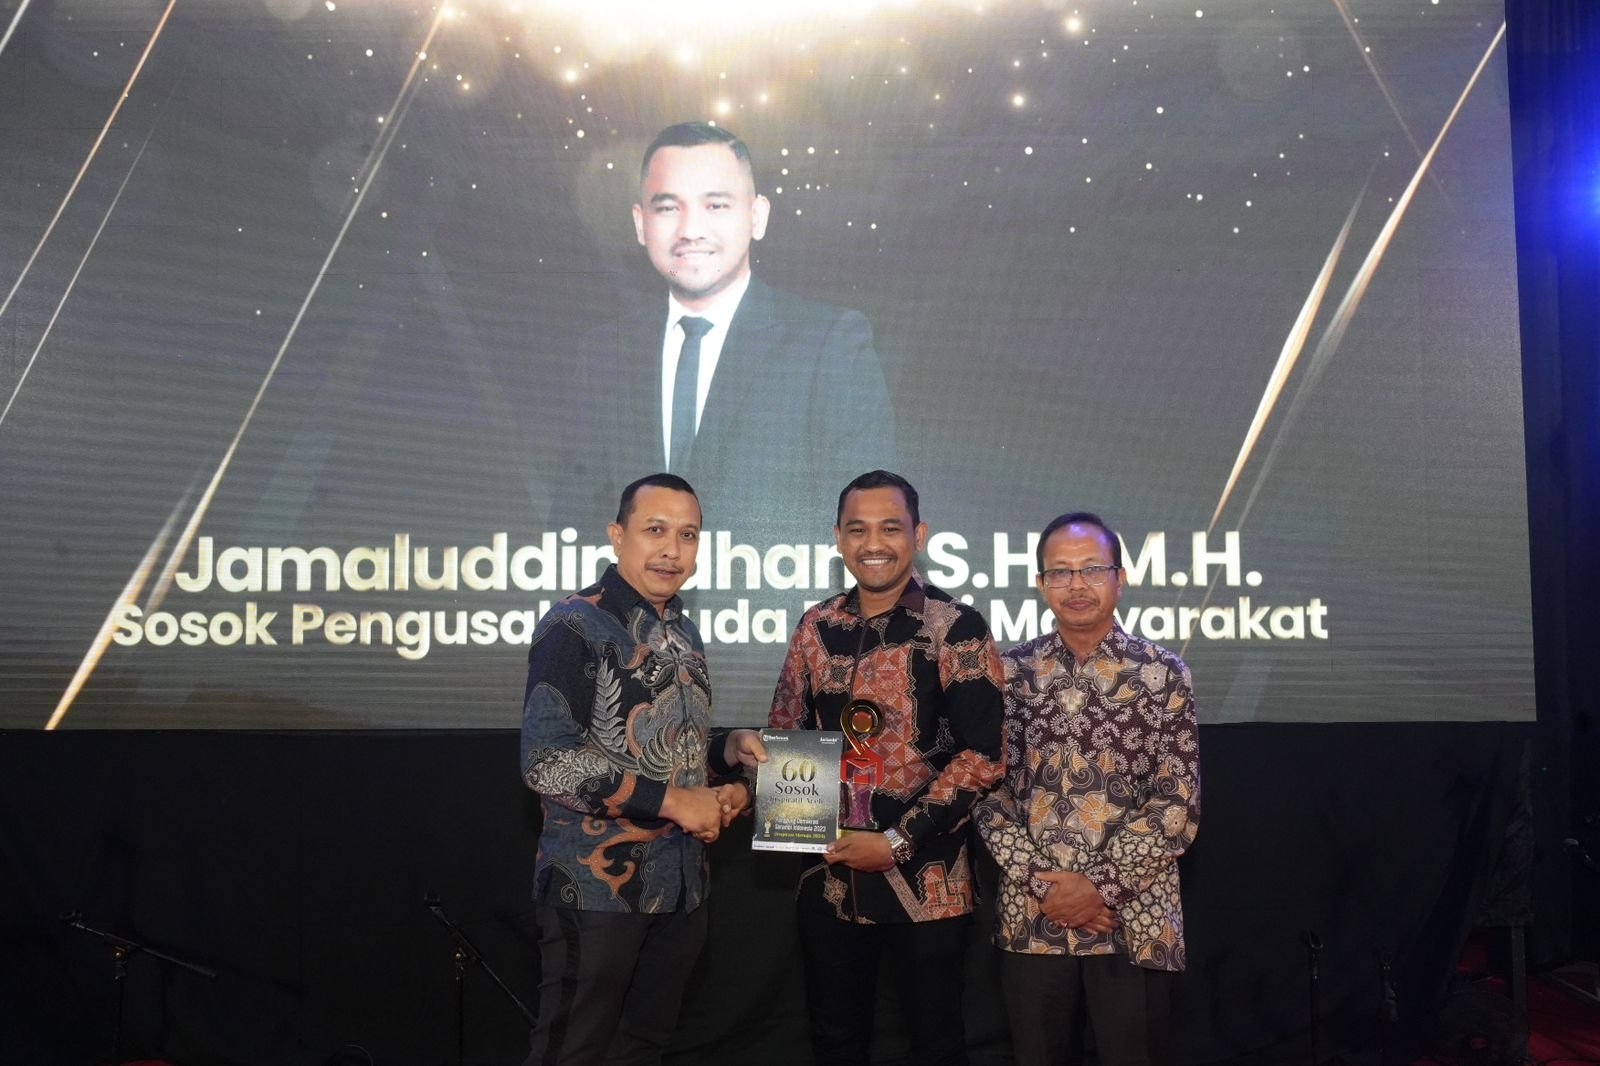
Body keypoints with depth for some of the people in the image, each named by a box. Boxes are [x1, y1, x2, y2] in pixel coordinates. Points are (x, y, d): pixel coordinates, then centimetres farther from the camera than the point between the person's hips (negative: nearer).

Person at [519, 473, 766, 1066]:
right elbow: (547, 762, -22)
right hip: (595, 888, -7)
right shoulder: (574, 626, -13)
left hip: (681, 886, 7)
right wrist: (670, 800, -20)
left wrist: (728, 748, 1)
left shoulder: (683, 633, 12)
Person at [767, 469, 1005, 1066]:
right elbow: (785, 735, 14)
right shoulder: (817, 627, 5)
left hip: (925, 880, -4)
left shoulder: (955, 629, -9)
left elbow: (983, 753, -13)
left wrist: (898, 841, -16)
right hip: (830, 878, 4)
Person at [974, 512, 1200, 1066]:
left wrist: (1099, 887, -13)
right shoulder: (1010, 672, 3)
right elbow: (987, 789, 1)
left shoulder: (1163, 674, -2)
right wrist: (1040, 883, -10)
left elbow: (1178, 804, -6)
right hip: (1029, 918, 2)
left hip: (1134, 919, -1)